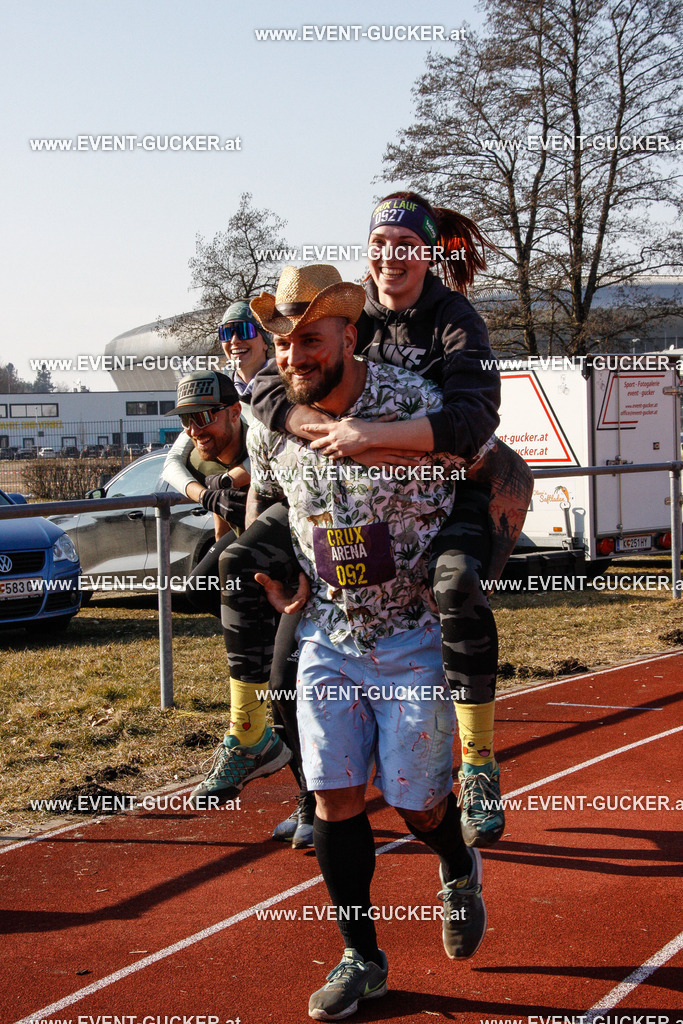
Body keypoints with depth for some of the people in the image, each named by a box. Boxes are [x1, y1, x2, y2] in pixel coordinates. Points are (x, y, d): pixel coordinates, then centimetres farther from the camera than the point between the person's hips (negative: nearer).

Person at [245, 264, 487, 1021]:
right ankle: (361, 960, 14)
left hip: (417, 637, -4)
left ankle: (459, 872, 37)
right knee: (334, 797, -1)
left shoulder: (416, 406, -18)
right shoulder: (272, 427, -4)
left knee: (415, 801, 1)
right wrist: (269, 579, 11)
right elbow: (260, 496, 19)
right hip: (327, 636, 4)